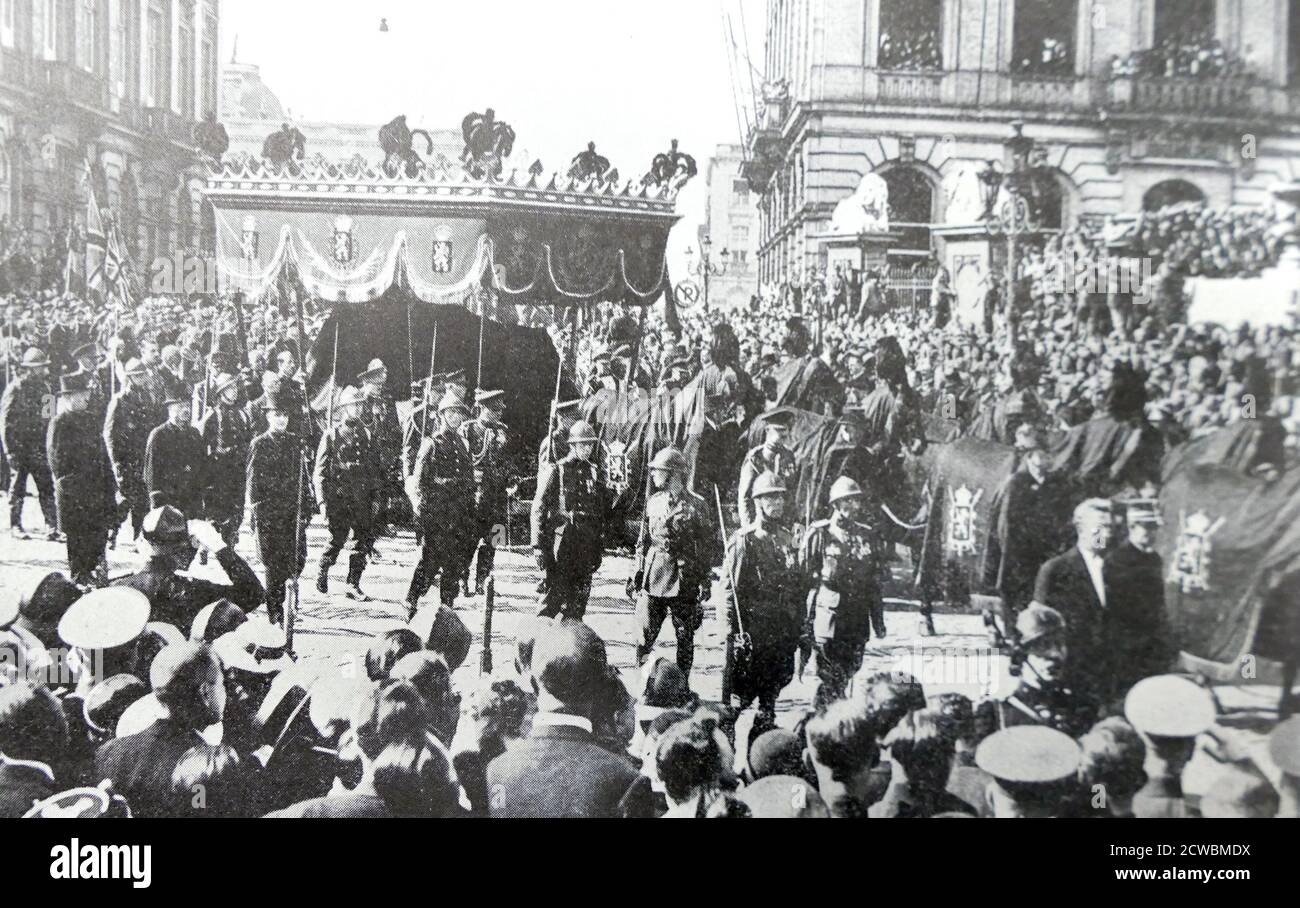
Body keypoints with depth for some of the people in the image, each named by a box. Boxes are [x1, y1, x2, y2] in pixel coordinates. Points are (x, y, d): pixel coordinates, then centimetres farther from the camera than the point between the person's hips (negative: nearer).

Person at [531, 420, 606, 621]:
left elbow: (600, 514, 17)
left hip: (586, 546, 5)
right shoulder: (555, 471, -4)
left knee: (579, 600, 8)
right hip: (561, 543, -5)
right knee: (554, 596, -8)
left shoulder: (594, 473, 12)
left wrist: (600, 547, 14)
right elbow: (538, 509, -5)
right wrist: (538, 545, -11)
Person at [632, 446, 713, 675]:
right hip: (653, 578, 3)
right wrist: (638, 572, 7)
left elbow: (706, 546, -3)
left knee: (685, 637, 7)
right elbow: (643, 541, 12)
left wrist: (705, 580, -5)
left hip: (684, 580, -3)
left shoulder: (696, 505, -5)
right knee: (646, 633, 2)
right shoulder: (653, 502, 7)